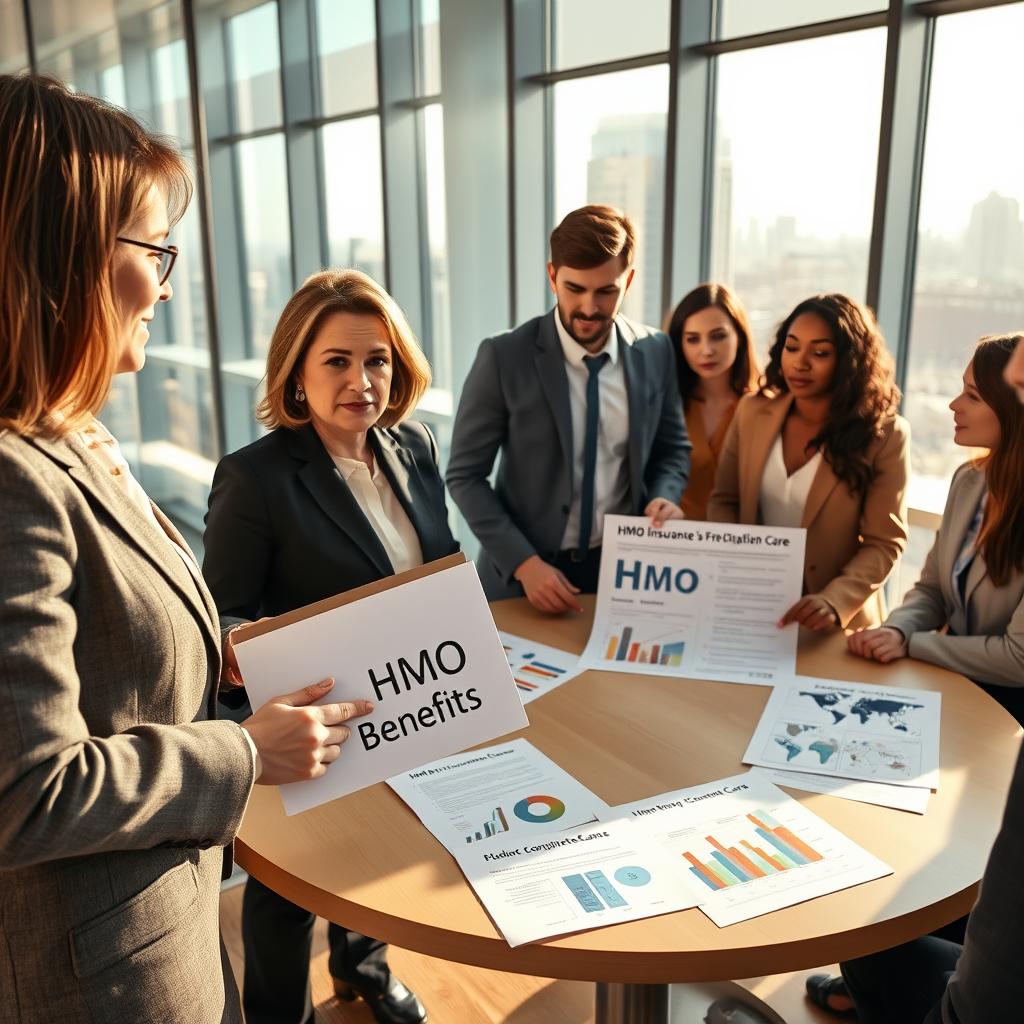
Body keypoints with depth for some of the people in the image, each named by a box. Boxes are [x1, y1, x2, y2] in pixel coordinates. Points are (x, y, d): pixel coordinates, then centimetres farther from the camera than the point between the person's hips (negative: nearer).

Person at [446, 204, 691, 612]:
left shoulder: (654, 351, -3)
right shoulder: (504, 357, -14)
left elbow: (673, 449, 9)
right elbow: (465, 476, -11)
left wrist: (663, 496, -11)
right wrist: (523, 563, -19)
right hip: (524, 575, -3)